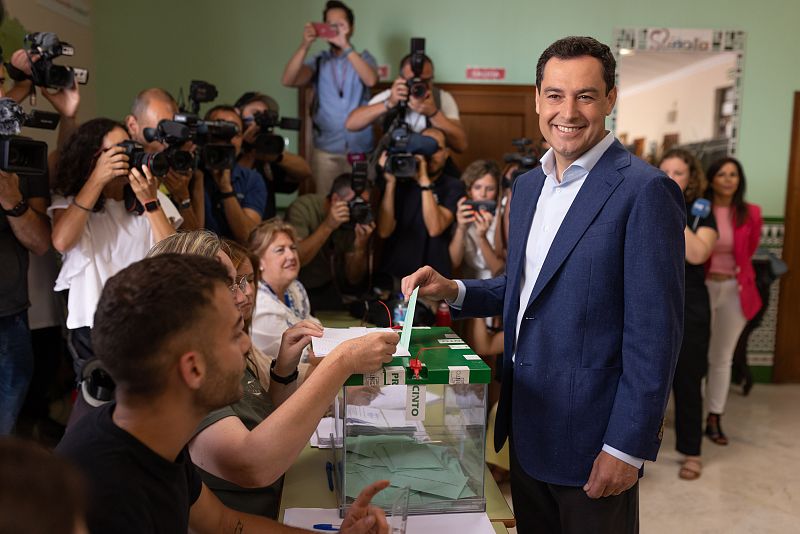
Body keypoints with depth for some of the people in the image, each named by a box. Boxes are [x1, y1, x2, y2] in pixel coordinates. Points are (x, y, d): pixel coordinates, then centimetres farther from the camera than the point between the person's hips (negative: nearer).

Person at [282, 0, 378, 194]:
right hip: (326, 151, 1)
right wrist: (305, 45, -21)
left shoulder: (364, 58, 5)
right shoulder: (318, 61, 6)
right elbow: (288, 81, -11)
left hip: (360, 150, -1)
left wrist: (346, 47, -24)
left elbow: (371, 80, -18)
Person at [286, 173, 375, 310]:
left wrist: (361, 245, -26)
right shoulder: (303, 208, -18)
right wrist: (328, 226, -37)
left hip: (327, 289, 4)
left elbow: (354, 279, -9)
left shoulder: (357, 219, -8)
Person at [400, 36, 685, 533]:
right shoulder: (529, 184, 8)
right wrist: (453, 290, 1)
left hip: (591, 434, -7)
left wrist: (628, 447, -17)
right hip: (526, 426, 7)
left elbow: (655, 332, -17)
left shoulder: (644, 190, -16)